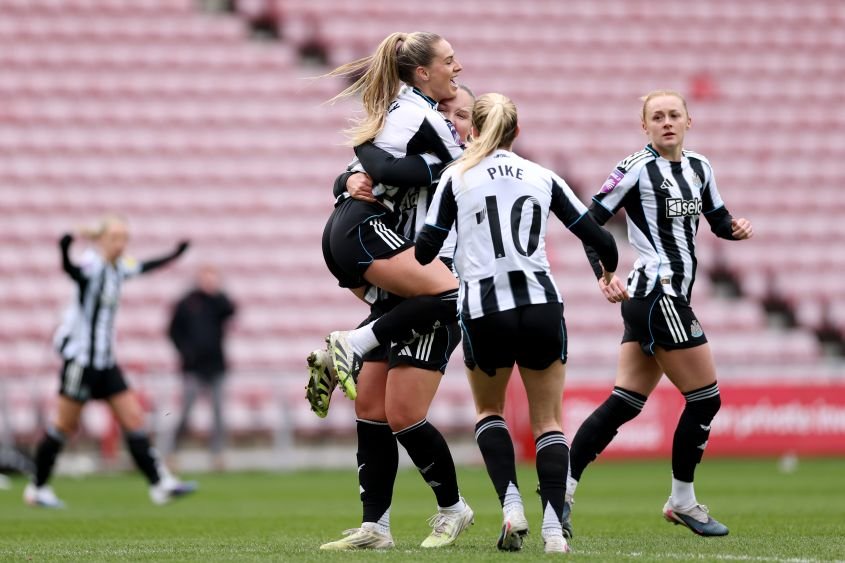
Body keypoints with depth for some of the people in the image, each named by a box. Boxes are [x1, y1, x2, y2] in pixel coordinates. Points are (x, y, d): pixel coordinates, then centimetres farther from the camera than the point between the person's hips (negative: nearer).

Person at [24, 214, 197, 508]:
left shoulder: (120, 268, 9)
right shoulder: (91, 265, -16)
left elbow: (145, 267, 30)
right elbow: (71, 269, -39)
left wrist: (175, 254, 38)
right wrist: (65, 250, -60)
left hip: (105, 360, 8)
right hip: (80, 356, -8)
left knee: (133, 417, 1)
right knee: (65, 424, 0)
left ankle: (160, 484, -1)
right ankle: (37, 488, 13)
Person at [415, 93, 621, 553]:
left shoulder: (457, 176, 4)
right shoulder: (542, 177, 10)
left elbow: (424, 251, 1)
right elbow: (600, 240, 11)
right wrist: (609, 273, 33)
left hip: (483, 313, -1)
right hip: (541, 308, 1)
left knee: (488, 410, 23)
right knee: (548, 420, 13)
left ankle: (511, 504, 1)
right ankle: (554, 528, -5)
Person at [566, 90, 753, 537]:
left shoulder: (699, 168, 12)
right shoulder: (636, 168, -9)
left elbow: (718, 221, 23)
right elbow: (590, 221, -10)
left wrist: (736, 229, 0)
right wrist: (603, 275, -21)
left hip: (660, 299, 8)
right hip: (657, 295, -8)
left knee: (624, 404, 4)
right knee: (705, 398, -4)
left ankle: (561, 489, 4)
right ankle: (682, 501, 8)